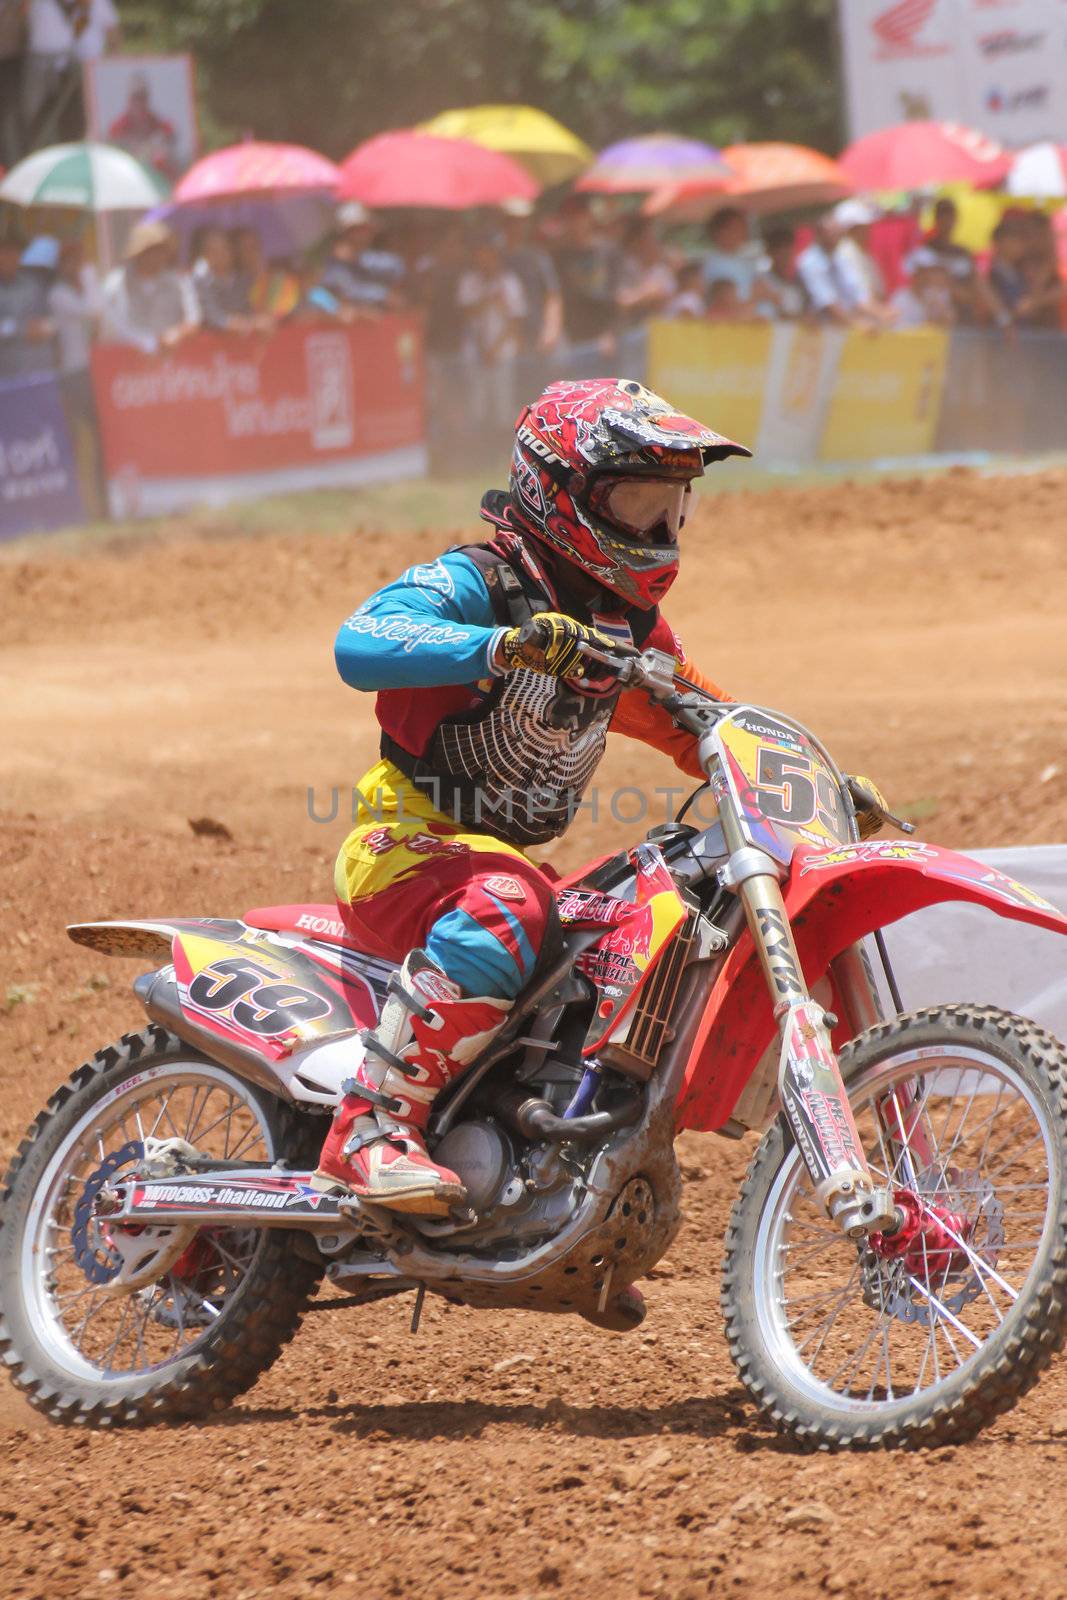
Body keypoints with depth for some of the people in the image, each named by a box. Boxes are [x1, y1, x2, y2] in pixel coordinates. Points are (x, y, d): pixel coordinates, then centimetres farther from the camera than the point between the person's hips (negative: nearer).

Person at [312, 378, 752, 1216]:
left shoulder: (632, 627, 12)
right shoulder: (477, 583, -14)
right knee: (504, 910, -39)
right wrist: (501, 646, -46)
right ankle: (369, 1131, -36)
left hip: (512, 856, 9)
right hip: (408, 840, -9)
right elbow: (360, 644, -33)